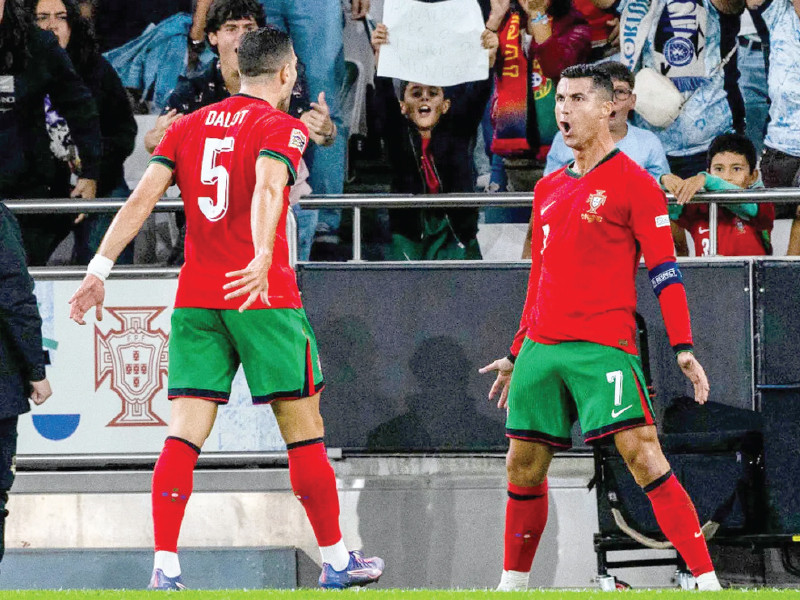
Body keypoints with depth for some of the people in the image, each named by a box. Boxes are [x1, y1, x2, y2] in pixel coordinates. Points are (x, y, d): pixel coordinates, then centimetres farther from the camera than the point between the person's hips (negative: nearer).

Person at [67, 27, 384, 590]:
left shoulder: (189, 126, 14)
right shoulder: (281, 126, -2)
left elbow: (141, 199, 5)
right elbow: (266, 189, -22)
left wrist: (100, 268, 3)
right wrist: (263, 259, -36)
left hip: (195, 300, 5)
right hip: (264, 297, -4)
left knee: (184, 434, -1)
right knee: (304, 428, 6)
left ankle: (165, 568, -12)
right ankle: (336, 561, 14)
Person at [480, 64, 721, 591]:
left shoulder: (633, 184, -3)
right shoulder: (549, 189, 17)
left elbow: (664, 271, -6)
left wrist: (683, 348, -15)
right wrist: (517, 355, 27)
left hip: (603, 345, -7)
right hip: (542, 346, 7)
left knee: (642, 455, -17)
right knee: (523, 465, 9)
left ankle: (708, 582, -18)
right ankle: (514, 584, 23)